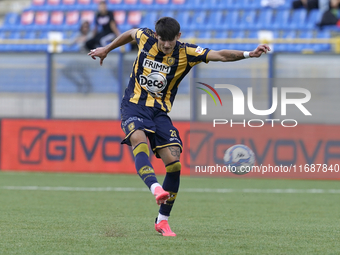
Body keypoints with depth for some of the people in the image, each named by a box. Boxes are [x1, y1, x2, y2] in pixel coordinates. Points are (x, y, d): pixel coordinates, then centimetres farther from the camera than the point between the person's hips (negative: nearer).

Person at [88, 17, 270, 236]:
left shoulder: (185, 53, -6)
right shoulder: (145, 38, -2)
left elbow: (220, 55, -14)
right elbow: (130, 33, 22)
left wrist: (249, 54, -28)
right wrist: (107, 49, 35)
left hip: (160, 111, 1)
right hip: (134, 105, -1)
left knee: (174, 163, -12)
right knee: (139, 139, -35)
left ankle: (162, 220, 3)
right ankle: (155, 188, -59)